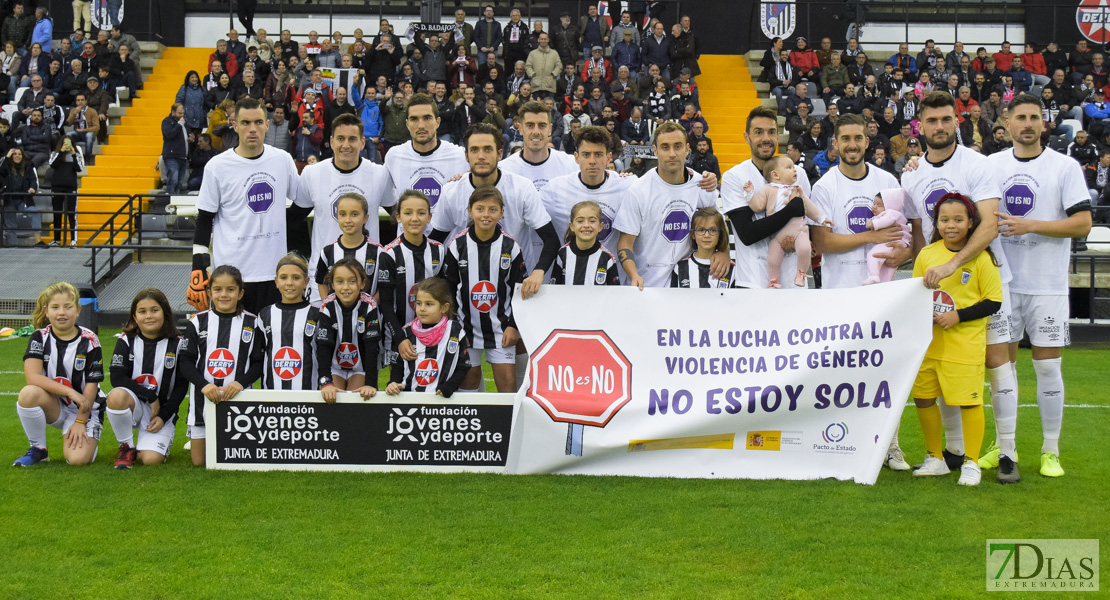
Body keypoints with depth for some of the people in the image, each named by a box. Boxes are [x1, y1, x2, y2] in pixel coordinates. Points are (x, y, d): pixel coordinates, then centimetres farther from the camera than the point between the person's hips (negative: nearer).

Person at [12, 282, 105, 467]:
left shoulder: (89, 341, -9)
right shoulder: (40, 337, -6)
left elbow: (91, 385, -8)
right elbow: (32, 376, -20)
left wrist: (80, 422, -13)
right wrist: (70, 392, -28)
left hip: (85, 409, -2)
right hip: (55, 406, 2)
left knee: (78, 458, -25)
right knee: (29, 393, -33)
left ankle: (89, 441, 14)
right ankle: (38, 449, -9)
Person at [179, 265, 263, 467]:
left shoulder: (252, 323, 1)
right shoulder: (198, 322, 2)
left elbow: (259, 362, 1)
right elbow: (185, 360, -1)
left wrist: (240, 383, -17)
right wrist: (204, 385, -16)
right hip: (203, 398, 1)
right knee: (199, 461, 4)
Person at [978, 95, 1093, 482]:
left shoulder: (1065, 167, -2)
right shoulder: (991, 165, 8)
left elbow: (1083, 223, -9)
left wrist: (1029, 225, -17)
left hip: (1047, 283, -3)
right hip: (1003, 279, 3)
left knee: (1047, 365, 0)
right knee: (1001, 362, 4)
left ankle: (1051, 451, 10)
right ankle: (1004, 448, 12)